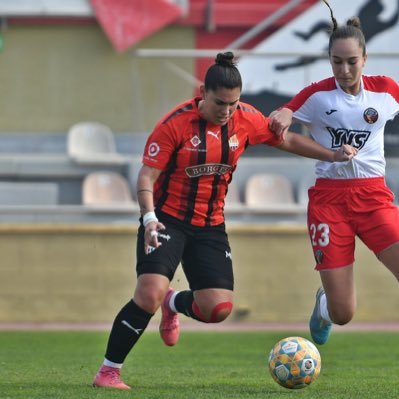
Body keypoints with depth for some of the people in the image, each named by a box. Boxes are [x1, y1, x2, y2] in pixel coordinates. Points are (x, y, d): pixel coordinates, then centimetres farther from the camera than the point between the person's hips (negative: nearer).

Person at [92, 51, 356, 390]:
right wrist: (149, 217, -30)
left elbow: (287, 140, 14)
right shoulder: (175, 124, -16)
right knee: (149, 296, -22)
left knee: (219, 309, -7)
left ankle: (174, 304, 29)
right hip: (168, 219, -5)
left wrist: (332, 155, 8)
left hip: (210, 225, 5)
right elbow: (147, 176, -15)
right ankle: (108, 371, -8)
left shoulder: (246, 120, -2)